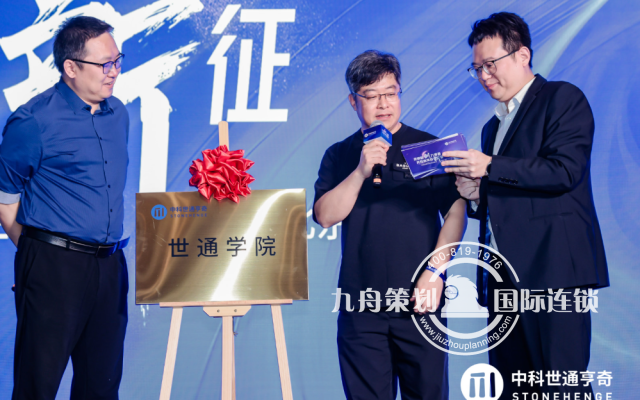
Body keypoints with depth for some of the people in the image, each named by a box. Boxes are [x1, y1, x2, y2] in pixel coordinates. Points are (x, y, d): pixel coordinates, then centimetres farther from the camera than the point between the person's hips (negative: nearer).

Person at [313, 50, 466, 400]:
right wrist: (361, 171, -13)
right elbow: (325, 215, -1)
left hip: (418, 301, -1)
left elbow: (455, 214, 1)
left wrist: (435, 271, -9)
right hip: (360, 305, 2)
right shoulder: (339, 155, 11)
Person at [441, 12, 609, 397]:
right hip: (503, 277, 8)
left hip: (552, 268, -8)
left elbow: (565, 169, -13)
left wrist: (490, 168, -15)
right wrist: (476, 196, 6)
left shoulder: (563, 98, 1)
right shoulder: (494, 126, 25)